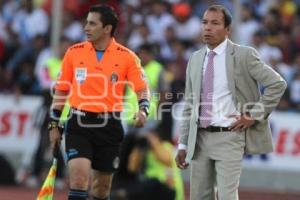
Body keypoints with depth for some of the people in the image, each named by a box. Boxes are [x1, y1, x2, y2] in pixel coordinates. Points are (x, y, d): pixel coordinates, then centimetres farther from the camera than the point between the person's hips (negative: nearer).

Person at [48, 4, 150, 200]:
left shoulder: (127, 57, -1)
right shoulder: (74, 53, 3)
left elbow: (142, 89, -3)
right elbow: (61, 90, 10)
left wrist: (143, 110, -24)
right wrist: (54, 125, 9)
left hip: (109, 126, 1)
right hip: (79, 125, -1)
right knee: (79, 176, -18)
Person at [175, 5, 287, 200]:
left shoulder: (243, 55, -5)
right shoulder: (196, 59, 12)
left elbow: (277, 84, -7)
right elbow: (189, 104, 15)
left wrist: (254, 116, -8)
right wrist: (183, 144, 11)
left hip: (229, 137, -5)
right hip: (199, 138, 5)